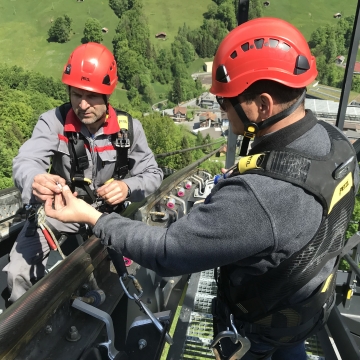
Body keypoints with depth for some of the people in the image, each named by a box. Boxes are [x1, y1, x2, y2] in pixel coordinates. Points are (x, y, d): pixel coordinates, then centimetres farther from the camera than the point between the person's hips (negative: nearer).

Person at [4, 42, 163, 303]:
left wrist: (128, 187, -32)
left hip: (106, 213, 1)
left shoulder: (129, 128, -12)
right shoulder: (54, 121, -15)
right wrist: (35, 180, -52)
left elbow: (153, 174, -10)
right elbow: (26, 161, -27)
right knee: (18, 274, -12)